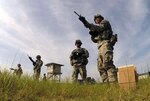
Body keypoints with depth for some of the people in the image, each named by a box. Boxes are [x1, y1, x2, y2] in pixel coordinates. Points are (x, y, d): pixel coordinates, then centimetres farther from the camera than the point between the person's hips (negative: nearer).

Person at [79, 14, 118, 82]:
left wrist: (86, 23, -5)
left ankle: (113, 82, -33)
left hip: (105, 43, -8)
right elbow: (95, 40, 25)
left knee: (107, 63, -25)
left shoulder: (105, 22, 16)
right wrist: (93, 34, 3)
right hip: (101, 47, 8)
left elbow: (100, 28, -5)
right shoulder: (98, 31, 34)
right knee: (101, 66, -3)